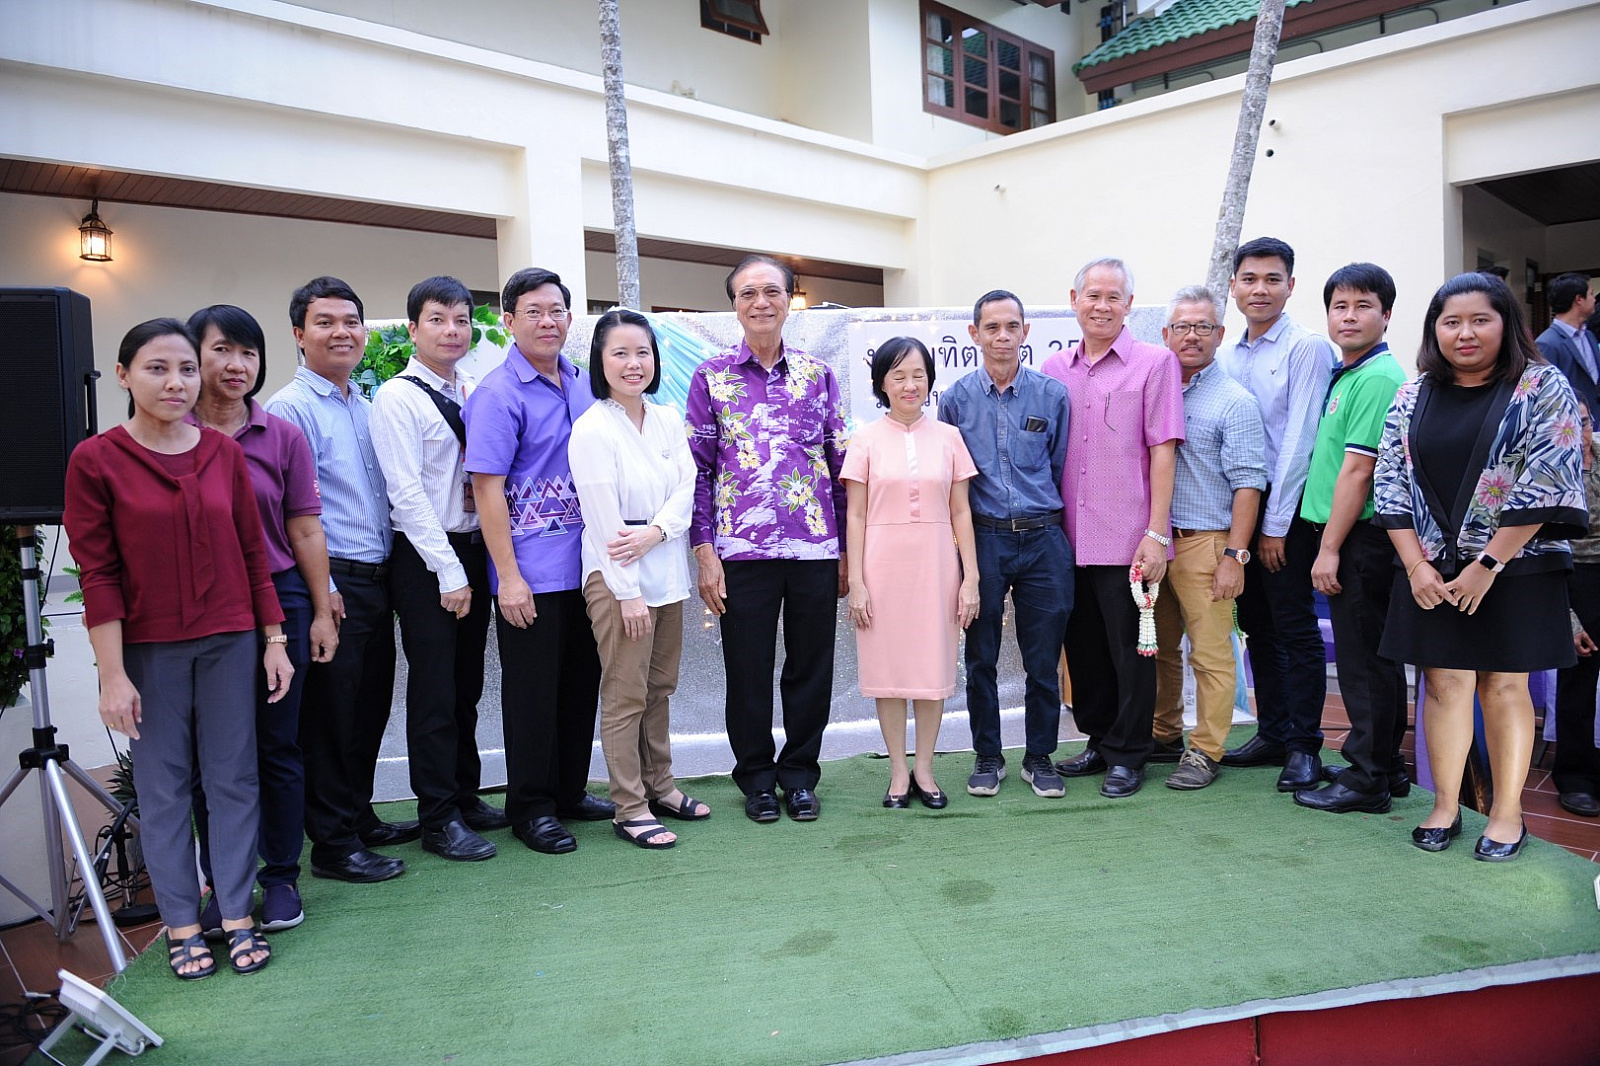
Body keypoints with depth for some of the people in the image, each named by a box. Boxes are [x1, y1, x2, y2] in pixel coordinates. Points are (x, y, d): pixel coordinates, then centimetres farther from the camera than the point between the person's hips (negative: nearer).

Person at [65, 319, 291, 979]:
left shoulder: (224, 453, 4)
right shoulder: (96, 461, -5)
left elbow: (252, 553, 7)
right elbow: (97, 574, -7)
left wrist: (273, 639, 6)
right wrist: (113, 675, -9)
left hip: (229, 641, 3)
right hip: (148, 650, -2)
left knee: (233, 778, 8)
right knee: (163, 787, 7)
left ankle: (237, 916, 20)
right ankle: (181, 924, 21)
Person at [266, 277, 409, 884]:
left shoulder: (362, 405, 15)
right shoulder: (290, 408, -10)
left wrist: (385, 572, 14)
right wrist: (322, 588, -16)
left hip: (376, 579, 8)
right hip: (333, 583, -8)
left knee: (371, 707, 16)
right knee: (331, 715, 1)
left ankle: (359, 818, 31)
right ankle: (333, 846, 12)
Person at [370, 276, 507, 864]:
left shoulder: (475, 394, 11)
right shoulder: (397, 397, -8)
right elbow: (406, 493, -13)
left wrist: (472, 565, 2)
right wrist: (448, 572, -16)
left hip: (473, 550, 6)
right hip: (424, 557, -6)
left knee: (468, 683, 14)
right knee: (434, 689, 0)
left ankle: (465, 795, 28)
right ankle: (438, 818, 12)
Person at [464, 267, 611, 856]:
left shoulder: (583, 385, 10)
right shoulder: (498, 394, -10)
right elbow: (486, 487, -14)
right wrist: (508, 576, -17)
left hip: (585, 565, 7)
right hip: (531, 573, -6)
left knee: (581, 681, 15)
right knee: (532, 690, 5)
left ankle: (570, 791, 31)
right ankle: (530, 807, 20)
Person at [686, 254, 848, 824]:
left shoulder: (818, 375, 8)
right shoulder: (711, 377, 4)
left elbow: (841, 465, 10)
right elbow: (697, 468, 2)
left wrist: (846, 551, 6)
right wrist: (705, 552, -5)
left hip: (816, 547, 2)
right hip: (742, 549, -1)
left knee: (811, 668, 9)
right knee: (748, 671, 7)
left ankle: (799, 774, 27)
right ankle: (756, 778, 26)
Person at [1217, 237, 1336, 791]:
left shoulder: (1308, 347, -8)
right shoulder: (1226, 356, 11)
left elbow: (1299, 438, -13)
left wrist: (1276, 523, -14)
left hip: (1287, 507, -6)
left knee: (1296, 628, -1)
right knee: (1256, 625, 12)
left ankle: (1304, 746, 9)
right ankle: (1272, 733, 23)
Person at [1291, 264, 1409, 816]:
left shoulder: (1376, 378, -15)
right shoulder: (1348, 374, 15)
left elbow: (1358, 470, -20)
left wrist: (1330, 549, -18)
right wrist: (1330, 543, 16)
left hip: (1360, 539, -10)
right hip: (1354, 539, 10)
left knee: (1364, 660, -1)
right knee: (1373, 657, 17)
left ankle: (1367, 780, 9)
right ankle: (1386, 765, 29)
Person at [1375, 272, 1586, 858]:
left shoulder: (1543, 388, -3)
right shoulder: (1412, 398, 7)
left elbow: (1546, 484, -11)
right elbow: (1390, 481, 3)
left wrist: (1486, 565, -15)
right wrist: (1416, 565, -6)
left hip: (1514, 569, -2)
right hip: (1430, 572, 3)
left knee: (1504, 685, 6)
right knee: (1444, 682, 6)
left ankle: (1507, 812, 17)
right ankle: (1445, 804, 16)